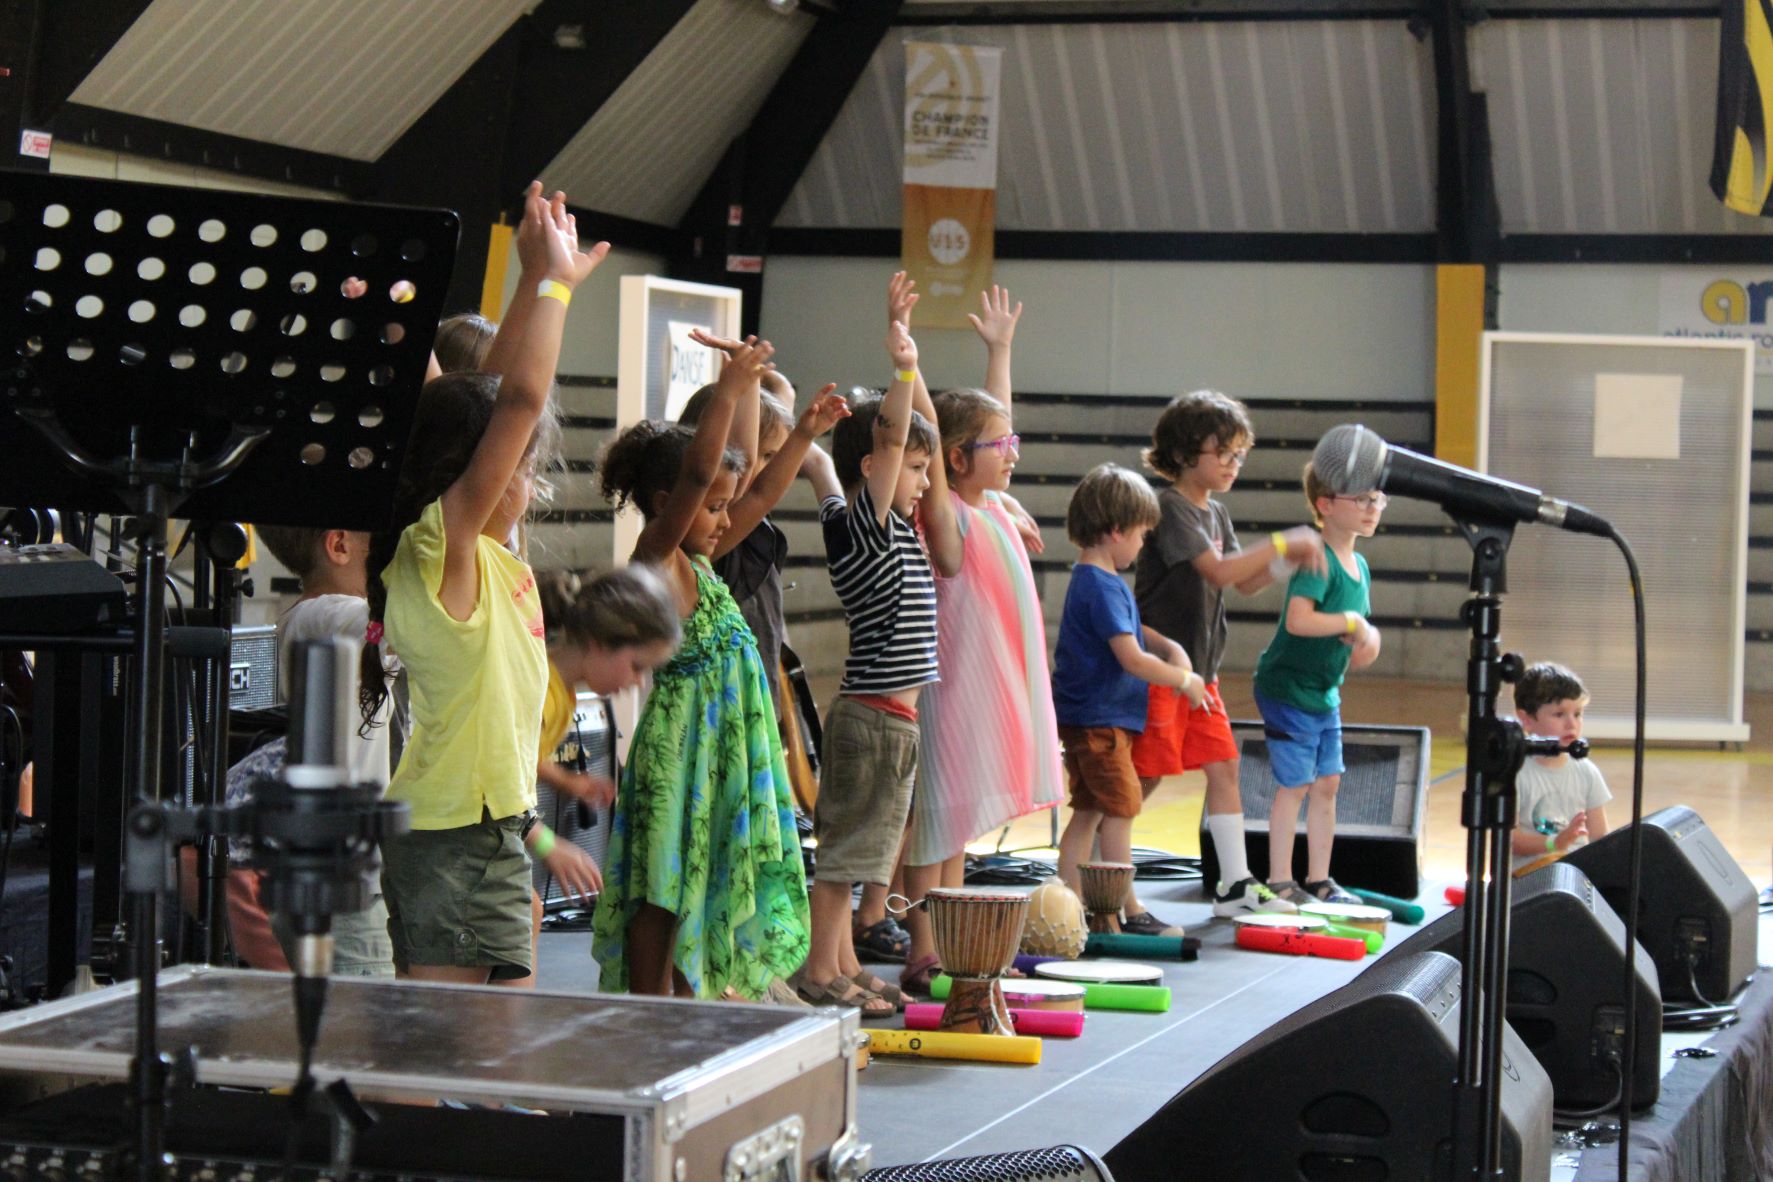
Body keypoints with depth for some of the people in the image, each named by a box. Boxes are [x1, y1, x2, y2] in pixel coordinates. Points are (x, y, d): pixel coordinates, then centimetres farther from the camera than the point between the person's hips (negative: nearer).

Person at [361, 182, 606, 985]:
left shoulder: (480, 552, 9)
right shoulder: (438, 549, -15)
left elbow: (498, 400, 17)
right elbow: (520, 401, -23)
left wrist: (549, 284, 16)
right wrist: (548, 283, -14)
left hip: (493, 834, 10)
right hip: (449, 845, -10)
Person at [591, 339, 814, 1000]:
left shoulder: (694, 562, 12)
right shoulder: (655, 556, -12)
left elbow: (742, 468, 21)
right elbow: (697, 472, -26)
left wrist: (750, 390, 15)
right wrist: (728, 389, -28)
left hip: (724, 737, 9)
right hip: (677, 738, -9)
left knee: (696, 878, 14)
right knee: (662, 883, -4)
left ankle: (686, 996, 21)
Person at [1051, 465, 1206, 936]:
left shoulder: (1098, 580, 13)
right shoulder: (1100, 586, -19)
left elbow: (1131, 629, 25)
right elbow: (1131, 658, -24)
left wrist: (1168, 646, 6)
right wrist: (1184, 679, -12)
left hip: (1085, 717, 11)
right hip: (1099, 720, -11)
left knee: (1089, 812, 13)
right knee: (1120, 810, -6)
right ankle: (1130, 912, -2)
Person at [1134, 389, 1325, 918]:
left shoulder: (1216, 514, 15)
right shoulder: (1171, 508, -14)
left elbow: (1245, 583, 13)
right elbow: (1218, 572, -24)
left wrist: (1286, 561, -4)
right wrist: (1280, 543, -24)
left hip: (1201, 667, 9)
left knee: (1224, 766, 7)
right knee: (1143, 775, -5)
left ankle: (1234, 884, 12)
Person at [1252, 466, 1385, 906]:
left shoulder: (1359, 566, 9)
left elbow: (1355, 637, 16)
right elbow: (1298, 620, -34)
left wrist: (1366, 640, -7)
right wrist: (1350, 622, -24)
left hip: (1325, 692, 9)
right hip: (1288, 686, -9)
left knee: (1327, 784, 11)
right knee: (1295, 784, -3)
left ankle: (1318, 880, 21)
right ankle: (1280, 882, 7)